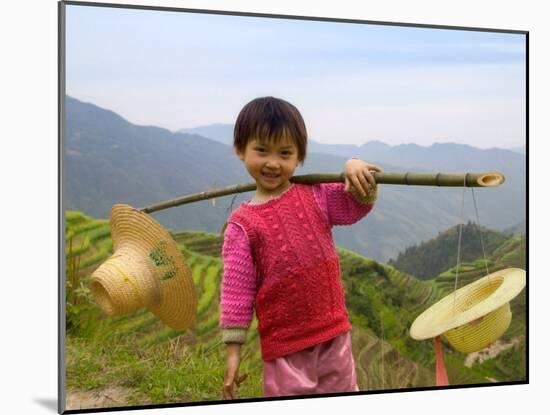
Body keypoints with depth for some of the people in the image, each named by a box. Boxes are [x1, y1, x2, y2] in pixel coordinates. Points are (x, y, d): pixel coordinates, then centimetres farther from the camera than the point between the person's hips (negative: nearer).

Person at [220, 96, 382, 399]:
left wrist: (354, 169, -19)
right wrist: (233, 351, -6)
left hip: (334, 332, 3)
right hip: (284, 344, -3)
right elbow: (237, 288, -5)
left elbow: (357, 206, 3)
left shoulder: (315, 195, 2)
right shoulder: (243, 224, -6)